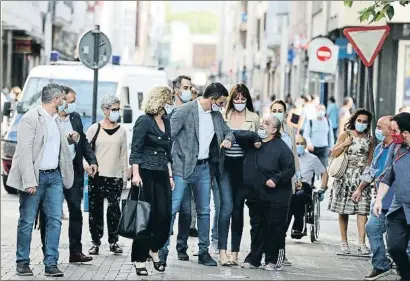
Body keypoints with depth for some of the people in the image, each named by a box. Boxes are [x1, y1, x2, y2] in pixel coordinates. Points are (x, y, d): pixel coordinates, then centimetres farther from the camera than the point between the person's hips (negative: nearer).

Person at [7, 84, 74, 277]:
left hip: (54, 176, 7)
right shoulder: (31, 118, -10)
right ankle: (23, 262, 12)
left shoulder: (57, 120, 14)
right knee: (27, 221, 1)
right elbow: (25, 151, -15)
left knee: (55, 219, 0)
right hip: (35, 176, -6)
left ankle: (51, 264, 3)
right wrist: (29, 181, -20)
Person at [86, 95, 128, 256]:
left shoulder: (121, 131, 10)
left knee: (114, 209, -7)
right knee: (95, 210, 0)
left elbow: (123, 155, 13)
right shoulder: (95, 129, 3)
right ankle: (96, 242, 8)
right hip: (96, 176, -1)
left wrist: (125, 175, 9)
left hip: (115, 177, 1)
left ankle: (113, 241, 3)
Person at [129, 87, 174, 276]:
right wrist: (135, 174, -19)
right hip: (146, 174, -7)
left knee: (164, 215, 1)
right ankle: (139, 259, 5)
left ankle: (153, 249, 22)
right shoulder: (144, 121, -8)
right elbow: (135, 150, -11)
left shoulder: (166, 122, 13)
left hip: (162, 175, 7)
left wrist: (170, 176, 18)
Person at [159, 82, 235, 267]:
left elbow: (227, 131, 24)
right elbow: (168, 136, -12)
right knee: (172, 208, -9)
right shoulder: (185, 111, -12)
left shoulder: (216, 115, 9)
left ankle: (203, 252, 19)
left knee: (204, 211, 11)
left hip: (204, 167, 7)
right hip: (183, 167, -7)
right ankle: (162, 249, -5)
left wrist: (228, 139, -1)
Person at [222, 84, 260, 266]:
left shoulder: (254, 118, 7)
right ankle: (222, 252, -15)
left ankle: (234, 253, 10)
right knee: (227, 206, -13)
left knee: (238, 208, 6)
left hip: (244, 166, 1)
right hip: (226, 164, -1)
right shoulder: (223, 116, 4)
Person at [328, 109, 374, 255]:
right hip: (345, 176, -1)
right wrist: (344, 144, -16)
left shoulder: (369, 139, 9)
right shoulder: (346, 135, 1)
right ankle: (344, 242, 13)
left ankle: (362, 243, -15)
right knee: (343, 210, 3)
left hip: (361, 176, 1)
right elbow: (334, 153, -1)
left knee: (362, 210, -10)